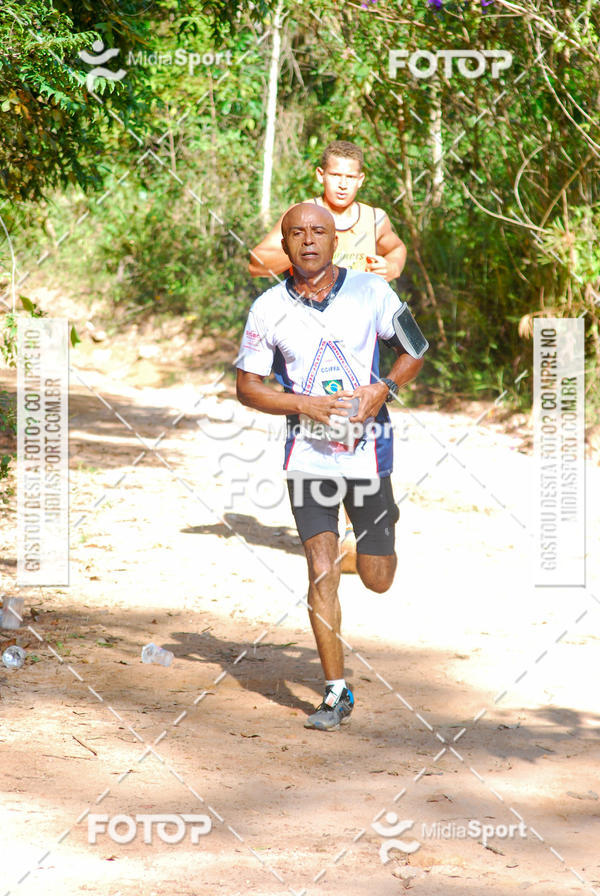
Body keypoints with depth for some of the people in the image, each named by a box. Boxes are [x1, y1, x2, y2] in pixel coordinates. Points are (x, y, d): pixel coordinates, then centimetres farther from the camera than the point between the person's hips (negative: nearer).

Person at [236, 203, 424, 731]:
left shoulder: (372, 292, -3)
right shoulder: (269, 308, -3)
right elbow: (247, 386, 3)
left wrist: (383, 389, -11)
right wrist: (305, 404, -13)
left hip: (368, 449, 0)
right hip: (308, 454, 0)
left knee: (377, 580, 7)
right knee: (322, 570, -11)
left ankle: (382, 528, 45)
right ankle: (337, 692, -2)